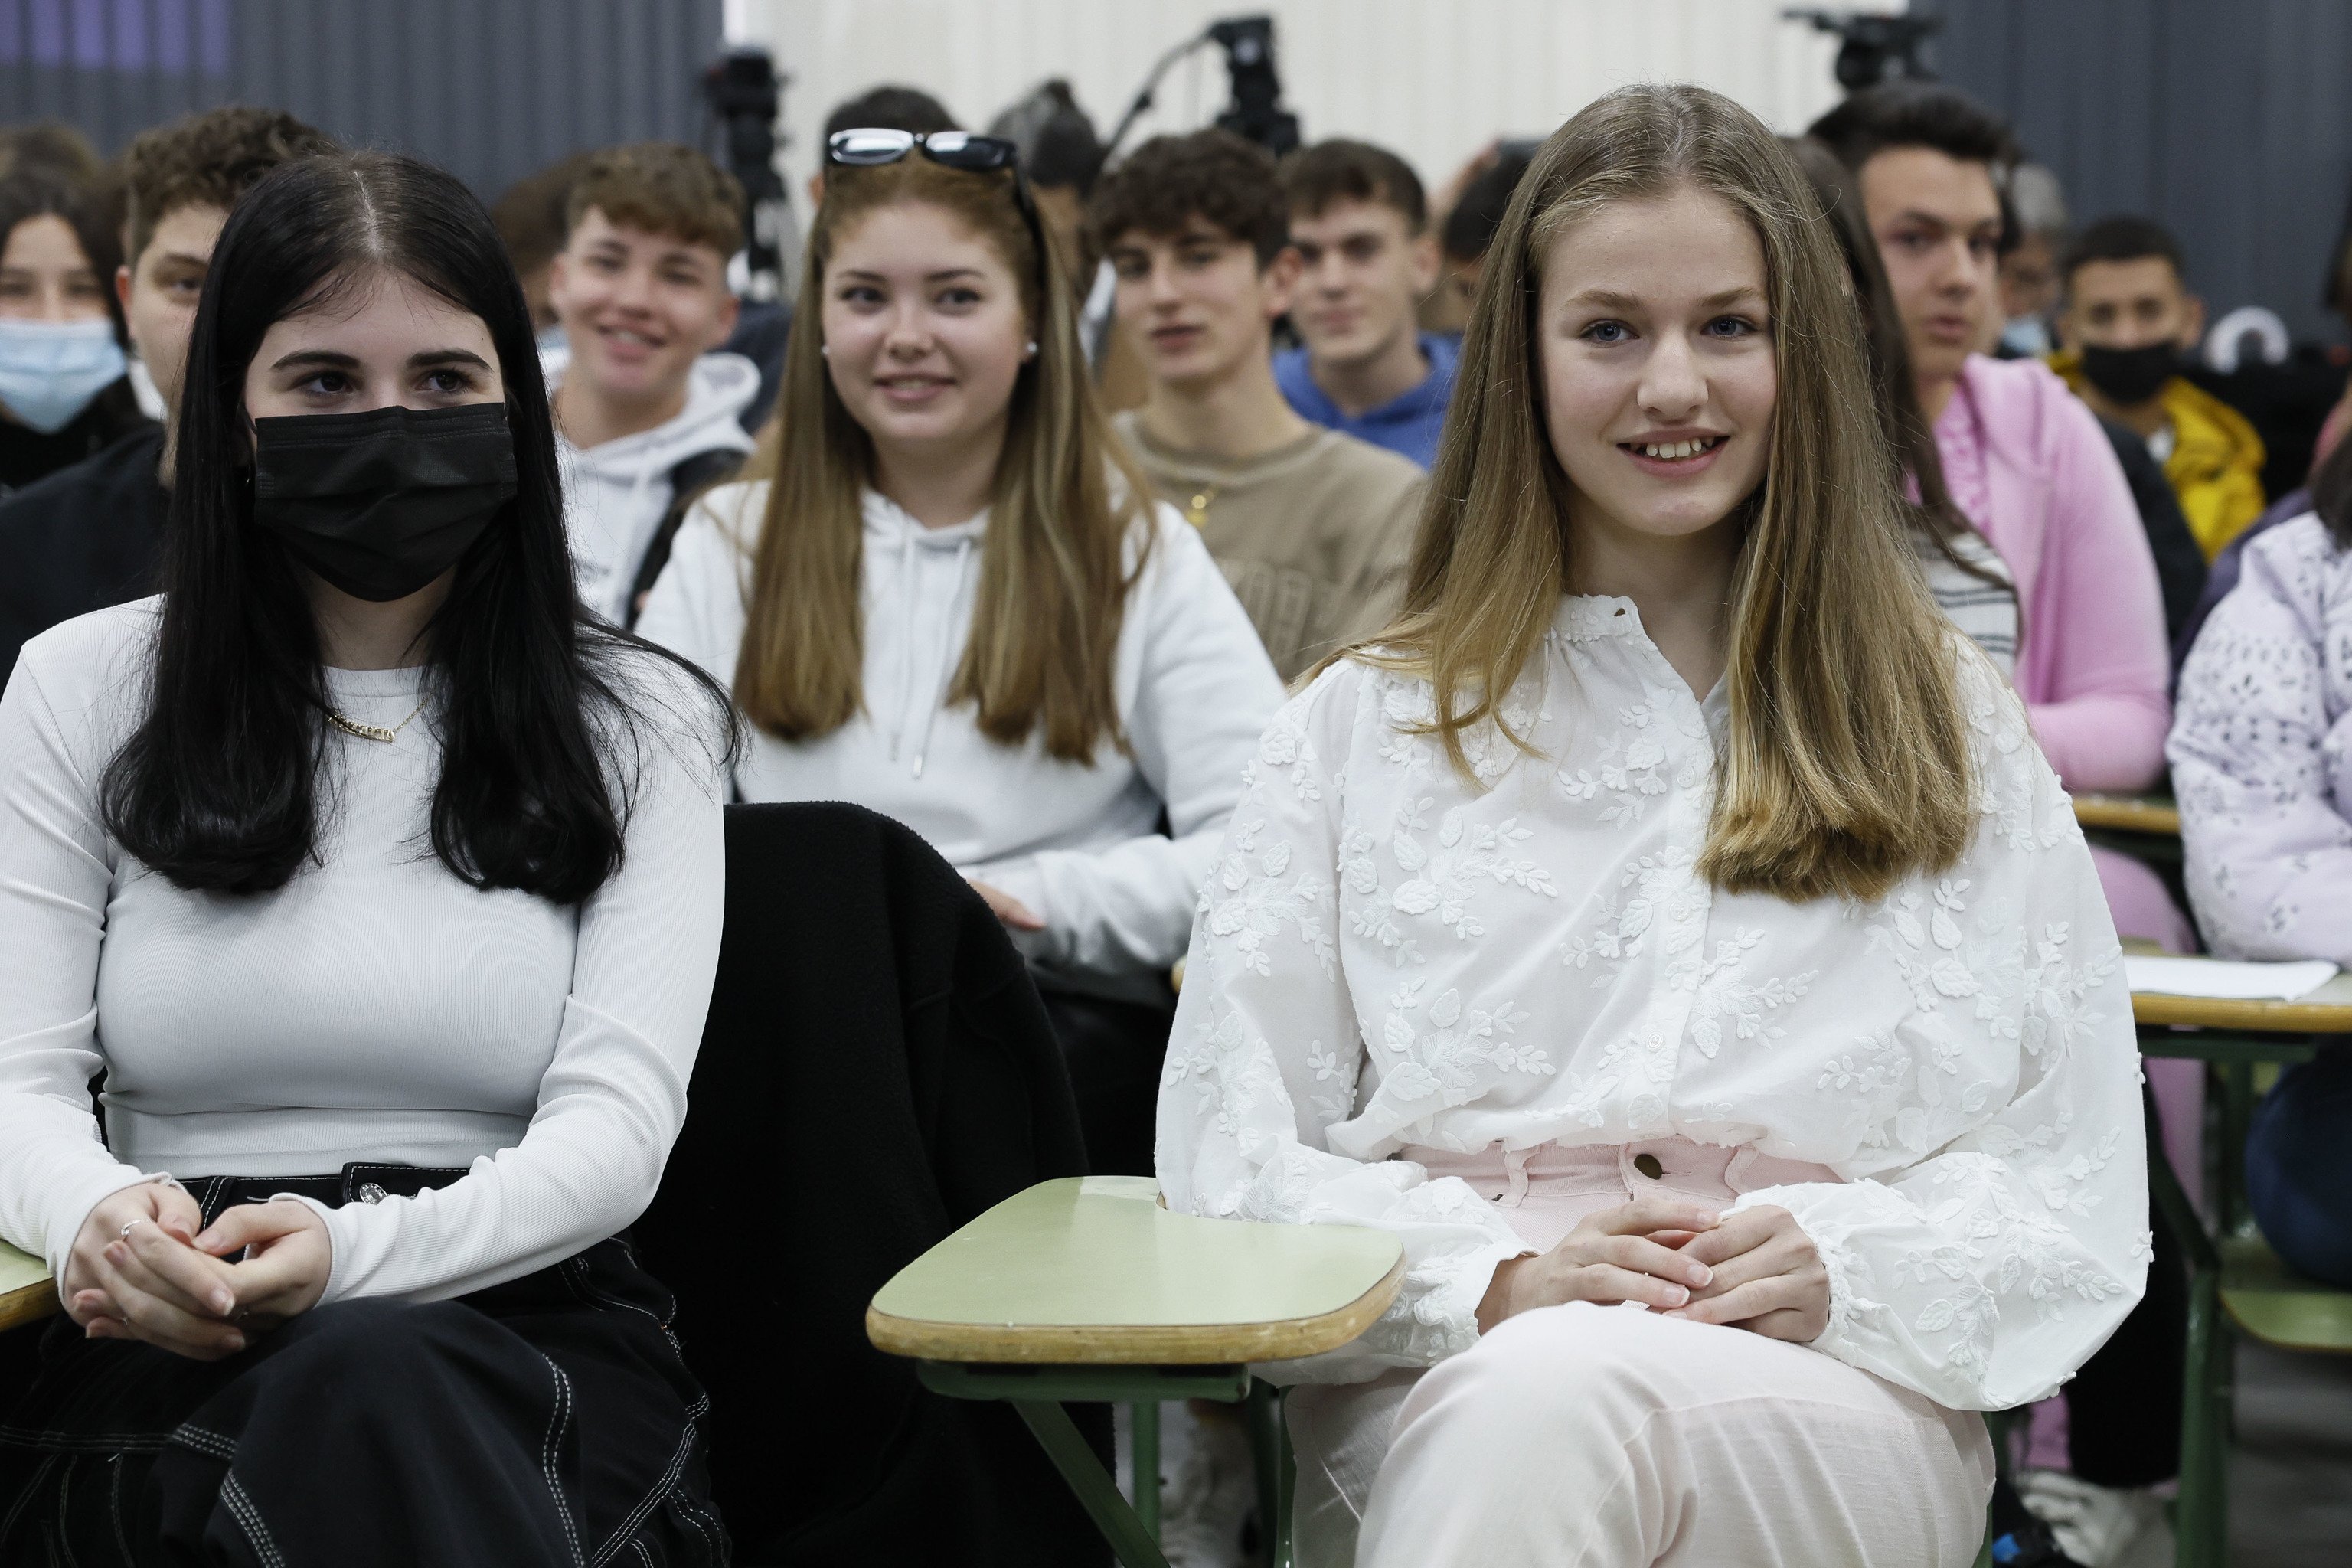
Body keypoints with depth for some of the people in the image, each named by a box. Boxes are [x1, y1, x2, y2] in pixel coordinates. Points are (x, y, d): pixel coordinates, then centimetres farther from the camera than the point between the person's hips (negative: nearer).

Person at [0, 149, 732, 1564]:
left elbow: (618, 1121, -3)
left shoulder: (638, 724, 9)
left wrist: (352, 1252, -24)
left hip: (529, 1329, 1)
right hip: (169, 1363, -1)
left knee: (373, 1378, -37)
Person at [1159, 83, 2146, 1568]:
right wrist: (1493, 1276, -11)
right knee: (1526, 1400, -38)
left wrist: (1847, 1269, -10)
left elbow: (2074, 1189, 11)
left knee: (1560, 1404, -37)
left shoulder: (1950, 724, 17)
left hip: (1842, 1403, 0)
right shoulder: (1363, 725, 17)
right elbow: (1232, 1164, 8)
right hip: (1432, 1399, 1)